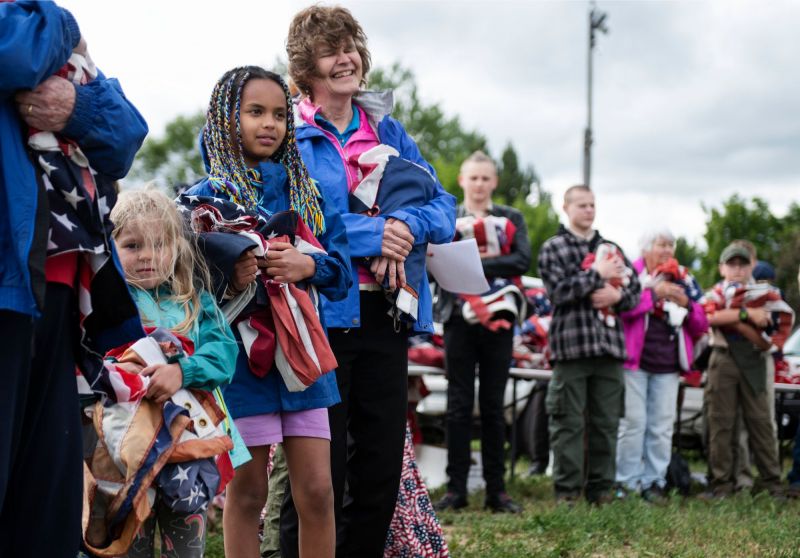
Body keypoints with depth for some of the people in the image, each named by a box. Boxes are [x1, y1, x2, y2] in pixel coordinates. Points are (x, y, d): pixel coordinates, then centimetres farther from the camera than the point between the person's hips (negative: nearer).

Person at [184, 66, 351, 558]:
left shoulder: (307, 193, 10)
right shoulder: (205, 197, -1)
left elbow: (341, 268, 5)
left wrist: (308, 266, -15)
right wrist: (230, 281, -25)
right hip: (241, 353, -3)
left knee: (318, 490, 2)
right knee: (247, 491, 4)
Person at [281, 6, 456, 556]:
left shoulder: (389, 130, 14)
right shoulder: (288, 136, 0)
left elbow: (444, 206, 9)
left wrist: (406, 225, -12)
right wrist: (371, 233, -17)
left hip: (386, 315, 5)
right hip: (321, 313, -5)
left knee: (382, 468, 10)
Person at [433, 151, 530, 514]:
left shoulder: (511, 218, 9)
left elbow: (523, 260, -8)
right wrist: (490, 259, -19)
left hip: (498, 320, 1)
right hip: (460, 319, 0)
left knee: (493, 406, 5)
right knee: (459, 405, 1)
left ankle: (496, 490, 8)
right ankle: (456, 488, 5)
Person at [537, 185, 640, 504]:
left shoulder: (611, 249, 19)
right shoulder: (553, 248, 6)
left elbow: (634, 292, 15)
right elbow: (558, 290, -8)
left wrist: (617, 295, -6)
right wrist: (597, 274, -11)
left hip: (609, 345, 4)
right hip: (572, 344, -4)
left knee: (607, 422, 5)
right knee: (569, 422, -3)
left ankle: (601, 489, 12)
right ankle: (567, 490, 1)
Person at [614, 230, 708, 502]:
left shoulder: (684, 280, 16)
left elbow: (701, 325, 15)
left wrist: (686, 303, -3)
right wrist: (654, 292, -17)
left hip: (668, 366, 4)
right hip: (634, 361, -4)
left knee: (662, 427, 1)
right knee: (633, 423, -6)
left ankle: (654, 481, 8)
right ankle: (628, 481, 1)